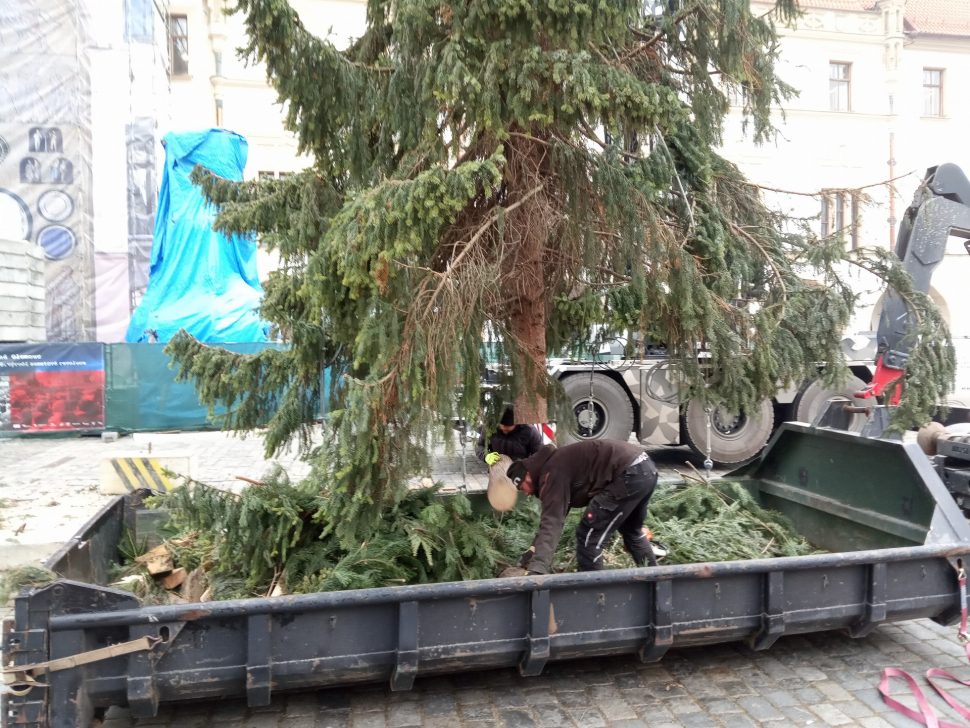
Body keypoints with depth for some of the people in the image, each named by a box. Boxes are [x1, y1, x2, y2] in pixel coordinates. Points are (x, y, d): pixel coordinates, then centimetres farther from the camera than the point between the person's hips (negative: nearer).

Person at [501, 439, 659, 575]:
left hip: (630, 474, -11)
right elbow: (556, 515, 25)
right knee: (631, 531, 32)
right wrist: (533, 550, 20)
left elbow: (552, 522, -20)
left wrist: (536, 568, -25)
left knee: (589, 536, -2)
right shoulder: (558, 465, 21)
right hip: (646, 468, 11)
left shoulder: (552, 473, -9)